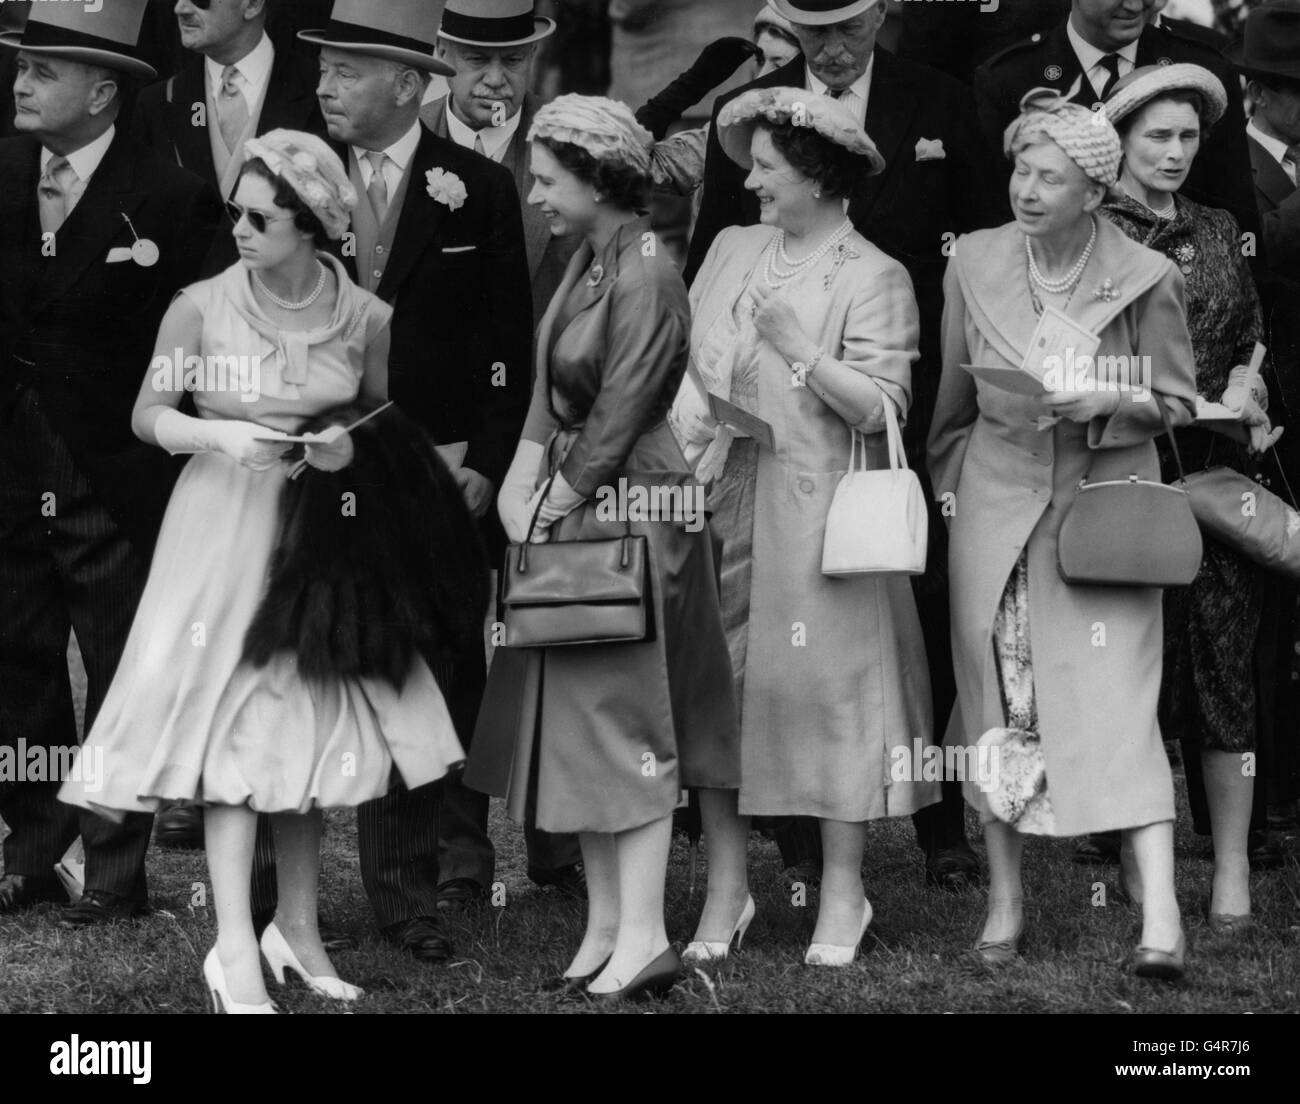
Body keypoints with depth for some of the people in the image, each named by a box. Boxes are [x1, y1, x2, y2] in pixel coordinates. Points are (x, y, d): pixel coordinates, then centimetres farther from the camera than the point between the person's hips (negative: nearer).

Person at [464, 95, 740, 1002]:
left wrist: (562, 499, -12)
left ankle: (642, 937, -4)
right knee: (579, 719, 10)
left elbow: (620, 415, -18)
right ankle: (606, 928, 15)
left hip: (629, 511, -9)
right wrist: (523, 478, 2)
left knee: (625, 716, -7)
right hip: (573, 507, 9)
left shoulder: (645, 277, -16)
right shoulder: (588, 263, 11)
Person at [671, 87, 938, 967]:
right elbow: (689, 353, 19)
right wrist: (688, 410, 0)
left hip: (817, 512, -5)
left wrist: (799, 349, -18)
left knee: (828, 681, -3)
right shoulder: (733, 249, 14)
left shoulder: (874, 278, -4)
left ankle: (843, 894, 7)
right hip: (721, 499, 5)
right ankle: (726, 888, 10)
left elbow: (881, 409, -10)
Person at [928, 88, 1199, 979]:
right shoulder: (976, 263, -1)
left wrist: (1107, 403, -18)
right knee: (998, 701, 6)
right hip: (997, 500, 3)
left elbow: (1177, 402, 0)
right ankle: (1006, 899, 20)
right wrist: (947, 485, 17)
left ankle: (1161, 917, -16)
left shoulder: (1144, 278, -9)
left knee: (1116, 700, -11)